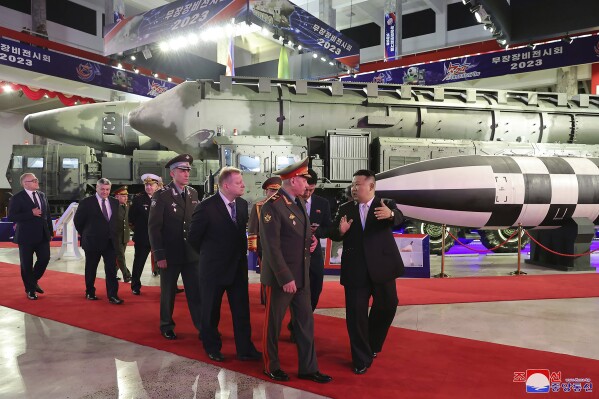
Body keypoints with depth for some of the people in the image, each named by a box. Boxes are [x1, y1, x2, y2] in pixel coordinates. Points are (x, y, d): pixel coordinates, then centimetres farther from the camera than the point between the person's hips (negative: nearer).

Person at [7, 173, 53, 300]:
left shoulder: (42, 195, 9)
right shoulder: (17, 198, -8)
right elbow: (11, 217, -15)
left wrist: (50, 231, 10)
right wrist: (31, 213, -21)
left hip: (43, 235, 5)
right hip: (26, 236, -5)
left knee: (45, 258, 3)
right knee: (27, 264, 6)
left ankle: (34, 281, 30)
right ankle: (30, 289, 22)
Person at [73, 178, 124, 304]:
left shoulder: (114, 202, 7)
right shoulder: (86, 202, -6)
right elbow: (77, 221, 1)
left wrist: (113, 234, 11)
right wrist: (86, 235, 6)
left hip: (110, 242, 3)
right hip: (92, 242, -3)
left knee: (112, 269, -3)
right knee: (91, 269, 11)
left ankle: (112, 295, -1)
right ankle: (90, 292, 28)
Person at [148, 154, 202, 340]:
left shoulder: (193, 193, 5)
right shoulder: (161, 195, -8)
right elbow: (154, 227, -10)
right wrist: (159, 255, -13)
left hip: (191, 253, 3)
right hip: (171, 254, -3)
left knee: (196, 292, 5)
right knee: (168, 293, 11)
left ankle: (203, 326, 14)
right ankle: (167, 326, 29)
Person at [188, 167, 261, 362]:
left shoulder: (242, 204, 0)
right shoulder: (206, 206, -16)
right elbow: (194, 236, -6)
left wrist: (241, 253, 7)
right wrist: (208, 254, 4)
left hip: (238, 266, 5)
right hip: (214, 267, -4)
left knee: (242, 310, 9)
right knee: (211, 311, 12)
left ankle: (245, 349, 21)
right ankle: (212, 348, 30)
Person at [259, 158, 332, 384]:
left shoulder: (299, 202, 7)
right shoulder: (272, 206, -19)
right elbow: (271, 248, -21)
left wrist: (311, 240, 1)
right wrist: (285, 278, -20)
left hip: (302, 275, 8)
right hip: (281, 277, -8)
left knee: (306, 322, 13)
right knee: (273, 323, 11)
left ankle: (308, 368, 26)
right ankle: (271, 366, 30)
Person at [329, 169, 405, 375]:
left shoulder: (387, 205, 0)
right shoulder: (345, 209, 6)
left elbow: (398, 218, -22)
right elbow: (333, 235, 3)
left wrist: (390, 214, -45)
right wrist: (340, 230, -21)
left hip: (381, 267, 0)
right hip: (355, 270, 1)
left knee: (387, 306, 13)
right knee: (356, 314, 3)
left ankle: (372, 345, 41)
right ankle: (361, 359, 19)